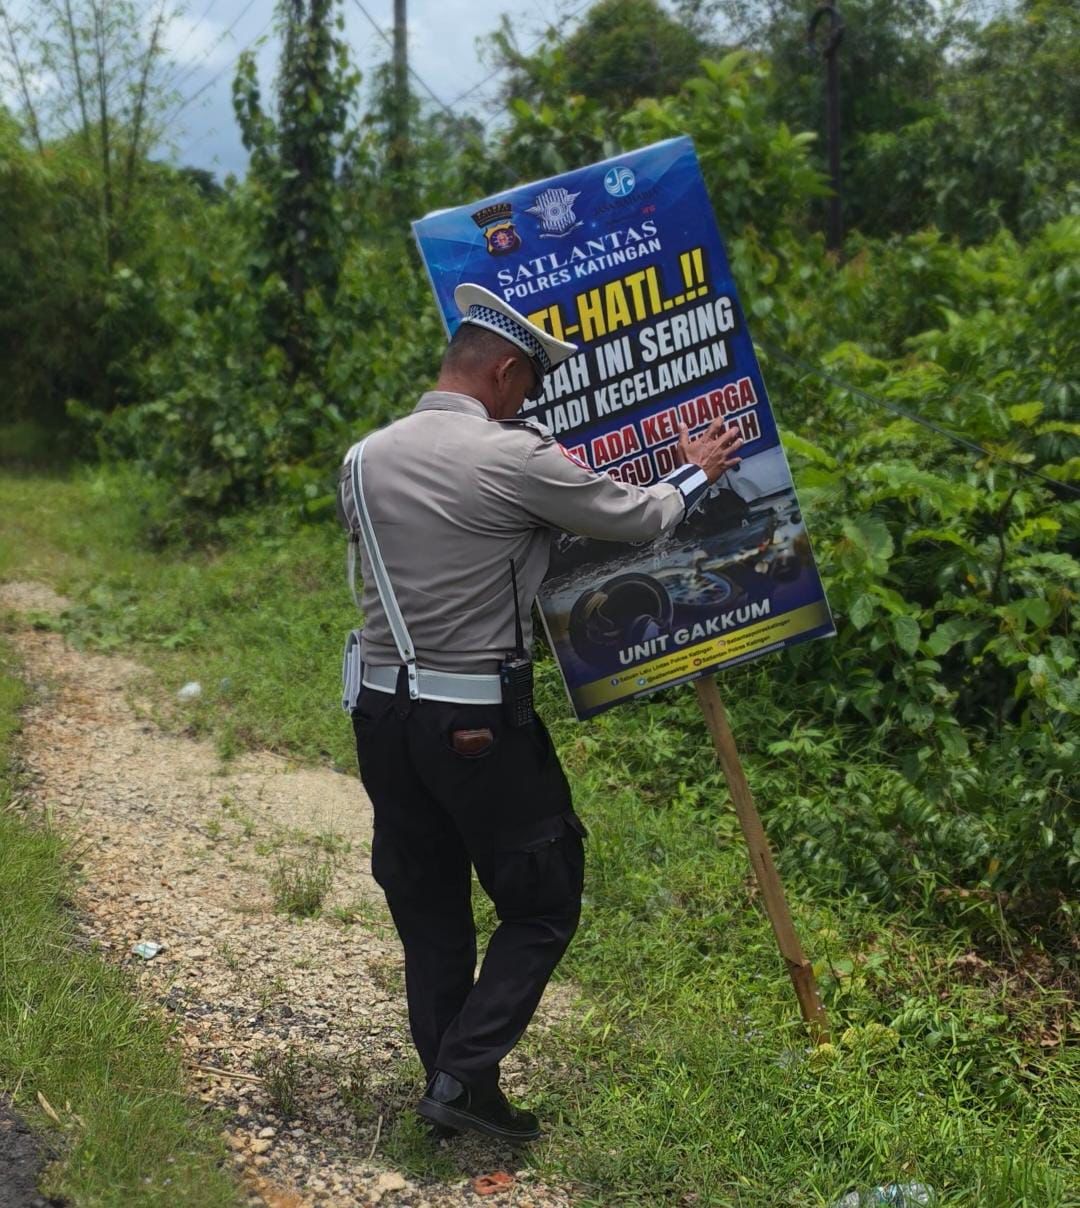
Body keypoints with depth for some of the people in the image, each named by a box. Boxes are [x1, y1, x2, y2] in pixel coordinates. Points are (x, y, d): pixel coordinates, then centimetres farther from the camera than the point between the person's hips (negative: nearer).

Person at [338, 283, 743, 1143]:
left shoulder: (366, 459, 5)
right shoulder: (517, 461, -14)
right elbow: (641, 518, -4)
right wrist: (698, 472, 17)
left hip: (382, 709, 7)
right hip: (479, 723, -6)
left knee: (428, 910, 17)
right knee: (543, 905, 9)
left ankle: (448, 1085, 24)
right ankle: (465, 1073, 2)